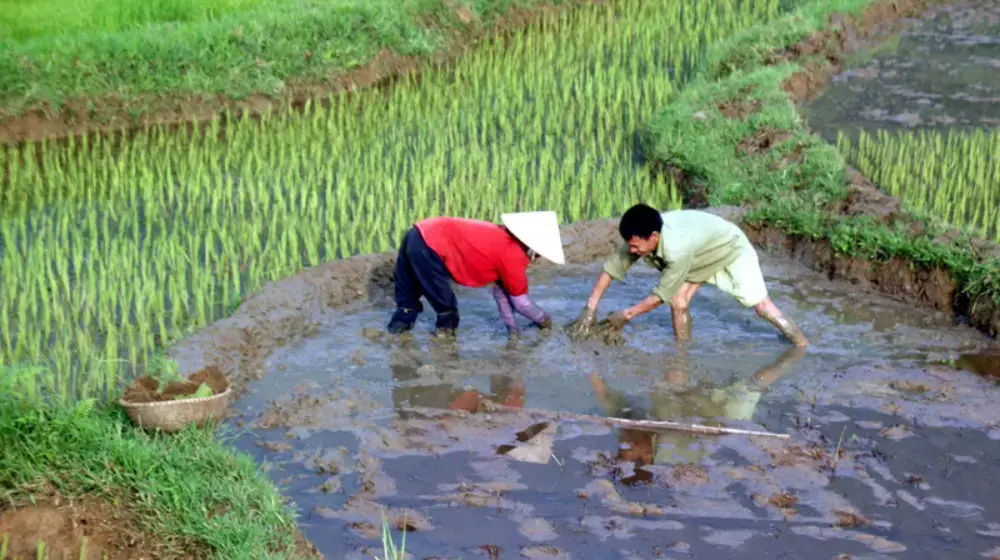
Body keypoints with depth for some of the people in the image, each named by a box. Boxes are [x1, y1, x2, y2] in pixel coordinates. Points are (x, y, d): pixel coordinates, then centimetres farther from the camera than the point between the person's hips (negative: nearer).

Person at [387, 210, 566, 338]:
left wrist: (511, 325, 24)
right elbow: (520, 300, 0)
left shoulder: (503, 240, 15)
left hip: (418, 235, 9)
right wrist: (543, 319, 17)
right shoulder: (512, 256, -12)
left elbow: (500, 288, 22)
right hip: (428, 247, -9)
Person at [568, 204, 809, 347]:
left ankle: (805, 351, 12)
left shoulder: (677, 249, -46)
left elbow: (660, 296, -36)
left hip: (731, 249, -6)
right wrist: (590, 309, -23)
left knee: (761, 305, -2)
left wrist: (625, 315, -27)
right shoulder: (640, 238, -27)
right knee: (679, 302, -11)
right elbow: (611, 267, -19)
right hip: (703, 253, 6)